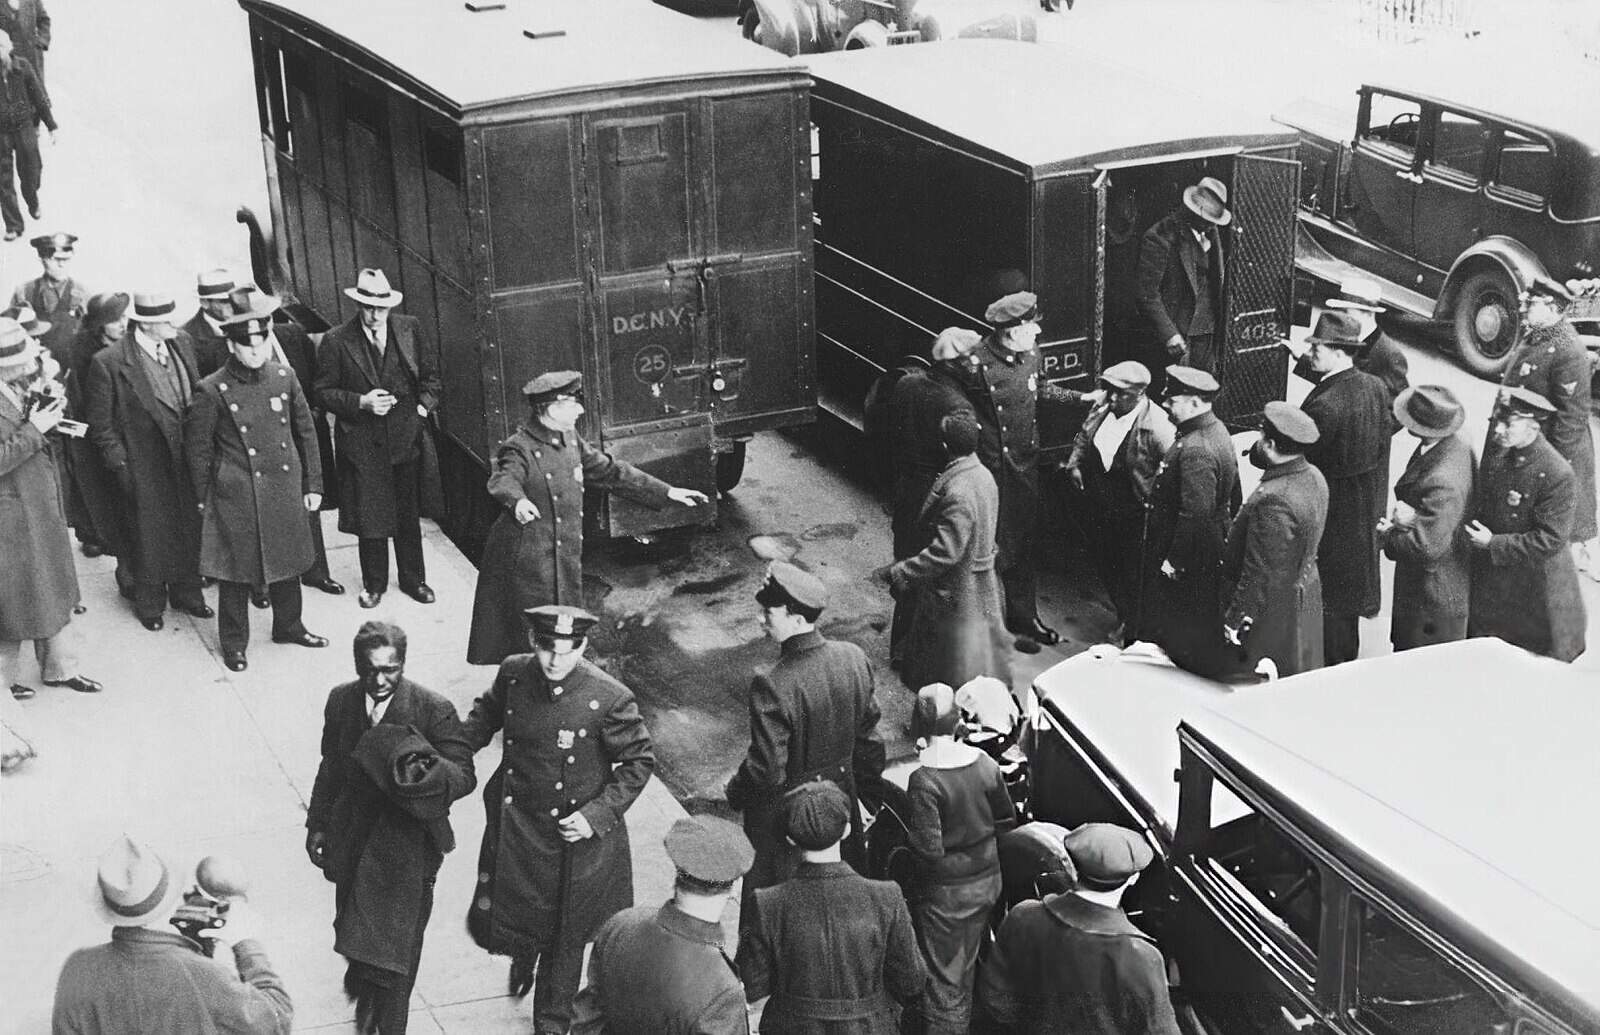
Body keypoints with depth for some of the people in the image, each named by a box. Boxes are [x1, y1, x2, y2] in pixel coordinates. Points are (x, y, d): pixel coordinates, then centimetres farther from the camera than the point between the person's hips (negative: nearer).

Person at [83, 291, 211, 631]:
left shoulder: (181, 343, -2)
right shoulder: (108, 363, -19)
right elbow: (101, 424, -11)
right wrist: (120, 464, -12)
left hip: (186, 459, 5)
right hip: (144, 468, -5)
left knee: (191, 530, 17)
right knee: (149, 539, 10)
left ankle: (187, 593, 37)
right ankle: (149, 603, 30)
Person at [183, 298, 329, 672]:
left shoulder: (284, 377, 0)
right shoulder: (212, 391, -12)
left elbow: (306, 432, 9)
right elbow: (197, 449, -3)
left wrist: (313, 485, 9)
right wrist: (204, 499, 1)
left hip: (285, 493, 4)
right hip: (237, 498, -4)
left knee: (288, 561, 17)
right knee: (237, 572, 5)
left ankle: (288, 626, 38)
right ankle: (234, 644, 21)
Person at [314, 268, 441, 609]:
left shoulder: (410, 329, 0)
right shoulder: (337, 341, -8)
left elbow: (431, 375, 10)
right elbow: (323, 391, -4)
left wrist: (423, 406, -3)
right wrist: (361, 402, -16)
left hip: (406, 436, 2)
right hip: (362, 442, -2)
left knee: (408, 514, 12)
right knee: (369, 517, 4)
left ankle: (413, 579, 27)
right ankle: (374, 584, 20)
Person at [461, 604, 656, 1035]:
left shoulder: (610, 700, -23)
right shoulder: (513, 674, -11)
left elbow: (639, 761, -11)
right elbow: (488, 710, 12)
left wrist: (596, 816, -18)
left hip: (572, 834, -3)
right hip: (512, 826, 3)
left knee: (563, 936, 15)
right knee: (491, 923, 10)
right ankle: (523, 953, 48)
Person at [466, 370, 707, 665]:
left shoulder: (571, 441, 8)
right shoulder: (519, 449, -16)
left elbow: (609, 472, 16)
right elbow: (503, 481, -35)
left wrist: (667, 492, 16)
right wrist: (517, 501, -61)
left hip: (566, 558, 8)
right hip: (528, 561, -8)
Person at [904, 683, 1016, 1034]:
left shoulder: (923, 778, -25)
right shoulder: (985, 764, -7)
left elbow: (929, 850, -26)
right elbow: (1007, 819, 6)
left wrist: (903, 826, -9)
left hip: (945, 891, -6)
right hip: (986, 880, 6)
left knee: (942, 981, 8)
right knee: (967, 967, 25)